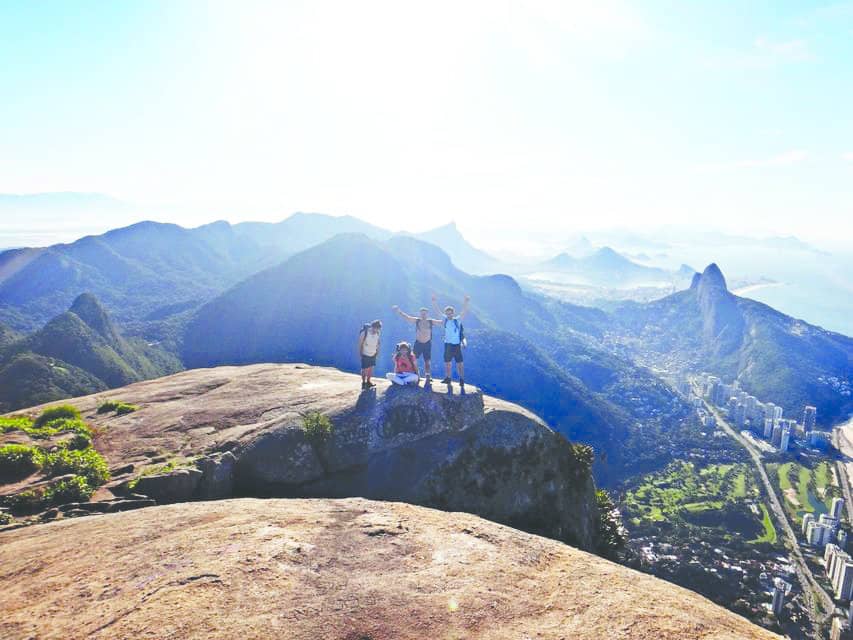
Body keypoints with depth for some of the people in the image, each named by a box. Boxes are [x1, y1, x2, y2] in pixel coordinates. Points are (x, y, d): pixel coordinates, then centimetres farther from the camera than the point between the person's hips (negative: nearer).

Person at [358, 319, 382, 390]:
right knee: (365, 369, -3)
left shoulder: (378, 333, -7)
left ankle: (368, 381, 23)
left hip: (373, 354, 5)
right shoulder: (364, 332, -22)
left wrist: (377, 350, 8)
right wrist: (360, 352, -10)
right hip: (365, 354, -5)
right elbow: (360, 343, -13)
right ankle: (363, 383, 13)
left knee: (371, 368, 9)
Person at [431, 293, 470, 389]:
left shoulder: (457, 320, -6)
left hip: (457, 345, -4)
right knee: (447, 363, 13)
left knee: (460, 363, -3)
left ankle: (462, 380, 5)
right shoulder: (445, 319, 3)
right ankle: (447, 378, 26)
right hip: (447, 344, 4)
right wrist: (434, 302, -13)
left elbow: (464, 312, -18)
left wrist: (466, 302, -33)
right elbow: (438, 311, -1)